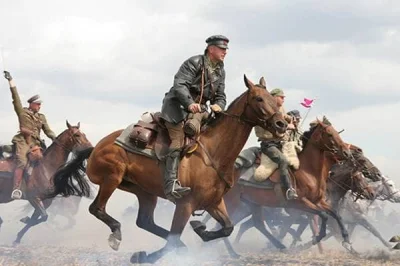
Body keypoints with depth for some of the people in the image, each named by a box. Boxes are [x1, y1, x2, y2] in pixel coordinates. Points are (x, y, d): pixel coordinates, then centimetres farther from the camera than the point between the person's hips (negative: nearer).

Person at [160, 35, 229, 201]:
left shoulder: (220, 71, 15)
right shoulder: (194, 63, -9)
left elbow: (220, 96, 16)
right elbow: (179, 85, -20)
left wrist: (218, 105, -10)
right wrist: (190, 103, -37)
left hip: (199, 109, 8)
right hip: (178, 105, -8)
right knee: (178, 140, -22)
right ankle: (171, 184, -33)